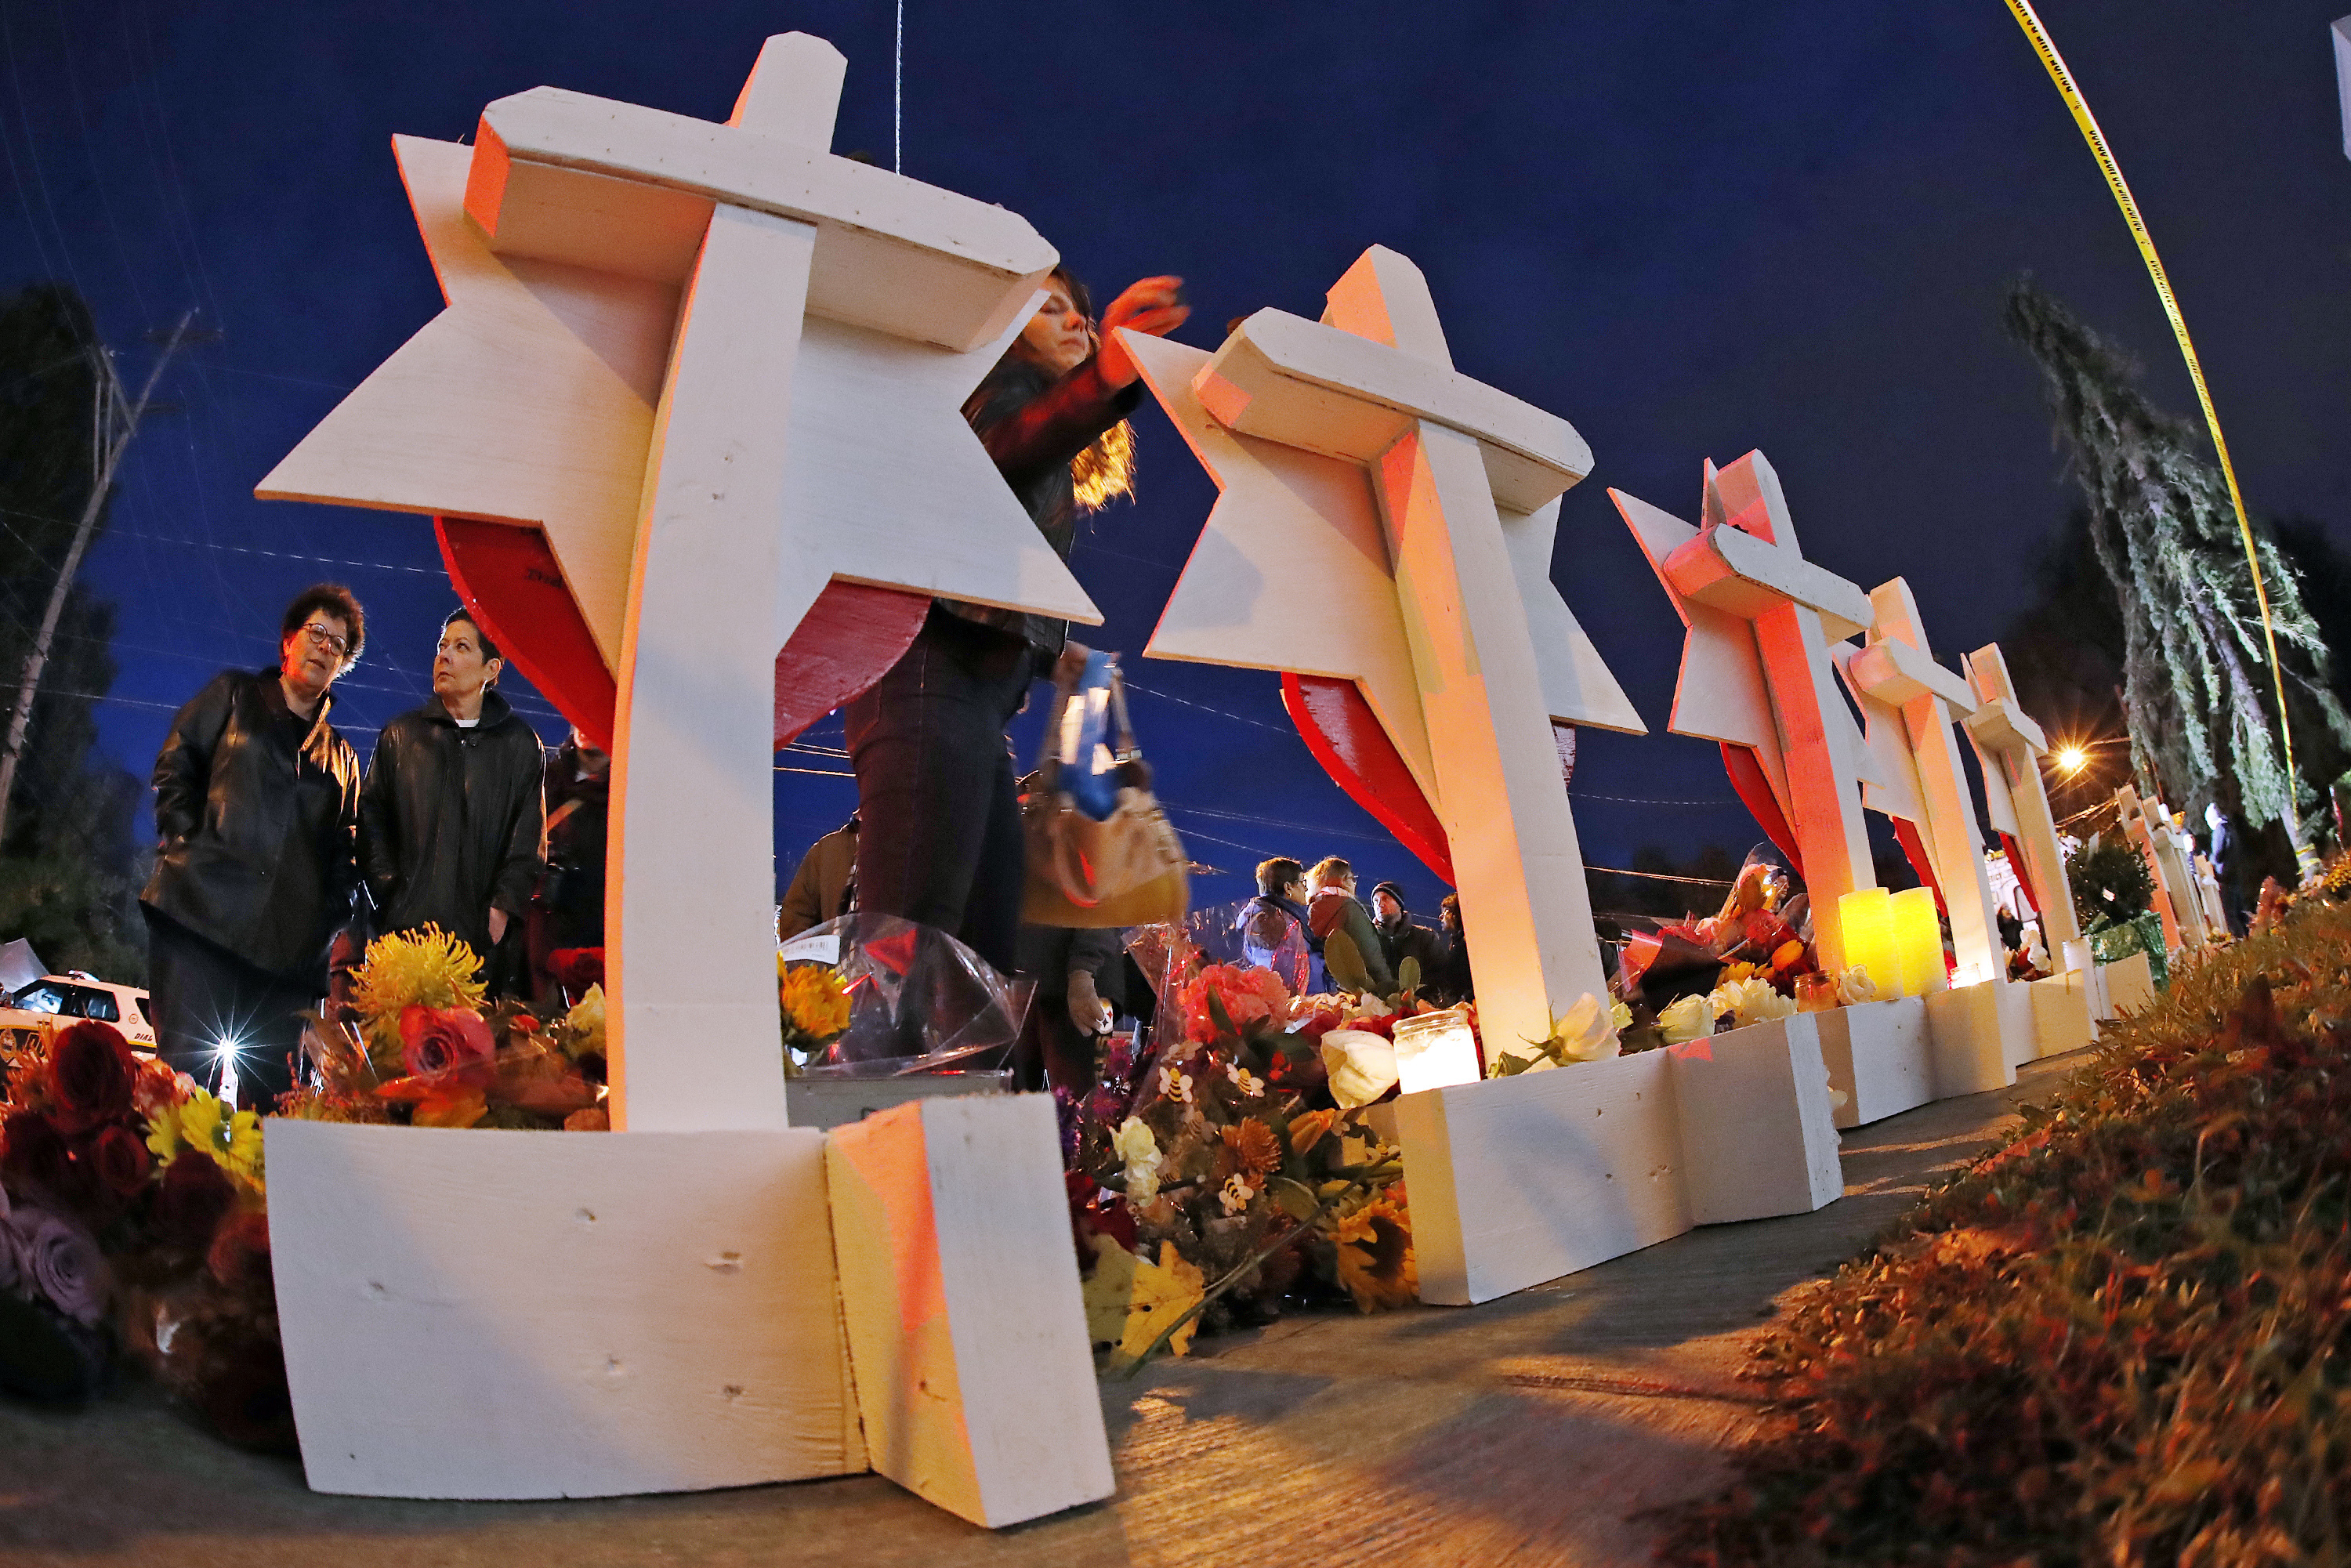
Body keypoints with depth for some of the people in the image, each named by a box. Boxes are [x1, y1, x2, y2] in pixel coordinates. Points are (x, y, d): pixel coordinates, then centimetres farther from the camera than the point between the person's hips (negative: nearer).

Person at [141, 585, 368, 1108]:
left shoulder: (340, 754, 22)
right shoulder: (232, 695, 16)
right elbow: (175, 767, 7)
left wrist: (333, 917, 3)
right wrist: (190, 844, -4)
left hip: (288, 941, 3)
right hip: (204, 909, -3)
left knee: (271, 1090, -1)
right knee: (186, 1068, -13)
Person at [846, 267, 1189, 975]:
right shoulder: (1004, 376, 9)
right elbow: (998, 452, -16)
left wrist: (1049, 652, 24)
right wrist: (1103, 378, -33)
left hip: (981, 691, 10)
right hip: (937, 675, -10)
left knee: (987, 962, 1)